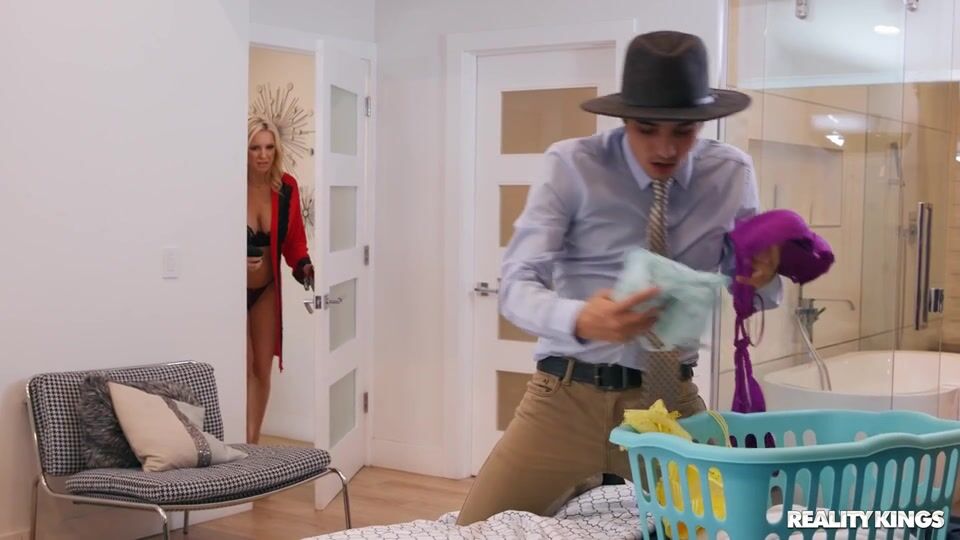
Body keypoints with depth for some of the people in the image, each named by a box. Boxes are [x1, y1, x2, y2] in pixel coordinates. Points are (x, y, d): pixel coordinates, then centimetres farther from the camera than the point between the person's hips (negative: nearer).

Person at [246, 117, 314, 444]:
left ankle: (253, 444, 20)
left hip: (266, 289, 5)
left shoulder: (287, 187, -8)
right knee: (244, 366, -8)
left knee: (263, 369, 9)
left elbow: (294, 238, 2)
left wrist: (303, 266, -17)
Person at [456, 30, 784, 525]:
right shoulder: (573, 166, -10)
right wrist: (580, 319, -39)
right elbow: (516, 285, -16)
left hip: (671, 397, 3)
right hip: (570, 396, -2)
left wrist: (763, 279, -17)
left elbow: (747, 291, 9)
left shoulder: (732, 174, 1)